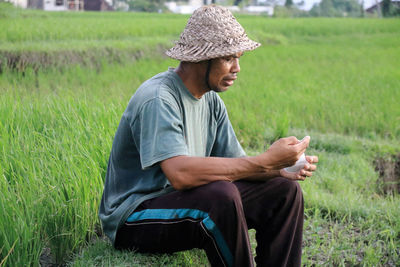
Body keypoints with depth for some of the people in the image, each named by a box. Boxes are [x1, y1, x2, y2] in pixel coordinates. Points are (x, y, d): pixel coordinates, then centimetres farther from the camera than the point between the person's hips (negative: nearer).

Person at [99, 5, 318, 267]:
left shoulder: (212, 100, 6)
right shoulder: (158, 99, -23)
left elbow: (235, 164, 4)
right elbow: (180, 173, -37)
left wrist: (283, 170, -15)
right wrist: (265, 161, -34)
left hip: (185, 202, 9)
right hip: (133, 217, -8)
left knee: (285, 190, 0)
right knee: (222, 193, -35)